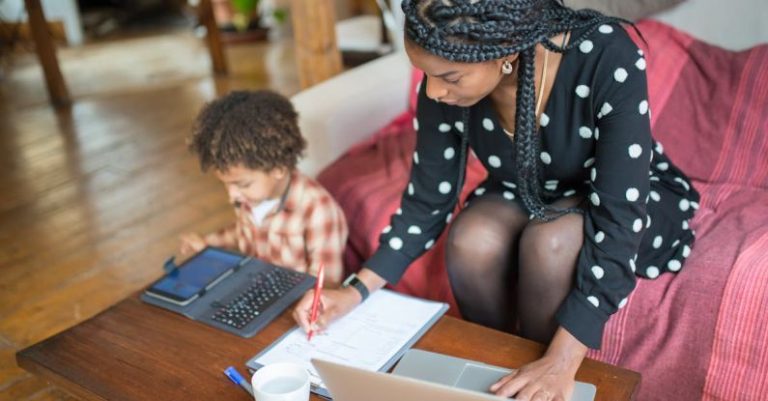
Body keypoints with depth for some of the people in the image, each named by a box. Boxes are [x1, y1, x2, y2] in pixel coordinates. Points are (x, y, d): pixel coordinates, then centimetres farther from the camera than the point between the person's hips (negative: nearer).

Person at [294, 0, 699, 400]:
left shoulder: (607, 57, -34)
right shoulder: (444, 84, -22)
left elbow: (618, 222, -35)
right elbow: (427, 201, -11)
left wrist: (562, 361, -41)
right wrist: (359, 288, -21)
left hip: (633, 198, -2)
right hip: (527, 194, 3)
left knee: (550, 241, -34)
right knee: (470, 242, -28)